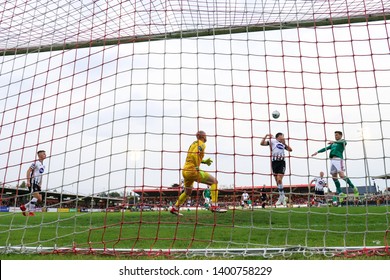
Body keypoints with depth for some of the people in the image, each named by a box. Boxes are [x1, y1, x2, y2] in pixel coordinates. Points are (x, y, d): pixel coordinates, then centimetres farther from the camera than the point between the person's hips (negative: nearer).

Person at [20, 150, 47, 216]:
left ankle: (24, 206, 15)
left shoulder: (43, 166, 17)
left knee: (39, 199, 3)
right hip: (33, 182, -8)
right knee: (36, 196, -17)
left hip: (37, 183, 9)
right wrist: (28, 180, -20)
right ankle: (31, 212, -9)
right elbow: (28, 171, -12)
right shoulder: (36, 162, -7)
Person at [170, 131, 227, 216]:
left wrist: (204, 161, 20)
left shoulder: (194, 143, 22)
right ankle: (214, 206, -14)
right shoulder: (201, 144, -5)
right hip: (192, 170, -9)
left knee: (187, 192, 26)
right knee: (214, 181, -5)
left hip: (185, 171, 9)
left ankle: (175, 208, 30)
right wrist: (197, 167, -17)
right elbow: (194, 155, -22)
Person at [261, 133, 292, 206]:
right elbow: (262, 143, -2)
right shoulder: (272, 141, 7)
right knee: (277, 180, 5)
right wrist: (266, 136, -12)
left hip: (281, 162, 1)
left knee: (279, 179, -15)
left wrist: (285, 143, 6)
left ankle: (281, 197, -5)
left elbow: (290, 150, 15)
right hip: (274, 161, 0)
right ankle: (282, 196, 18)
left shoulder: (283, 144, 19)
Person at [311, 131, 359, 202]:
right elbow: (325, 148, 29)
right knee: (334, 177, 0)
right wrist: (317, 152, 18)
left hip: (338, 159, -7)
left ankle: (354, 188, -5)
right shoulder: (333, 144, 29)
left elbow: (344, 142, -14)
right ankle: (340, 193, 3)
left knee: (341, 175, -19)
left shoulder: (343, 141, 9)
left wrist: (333, 142, -30)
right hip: (332, 160, 7)